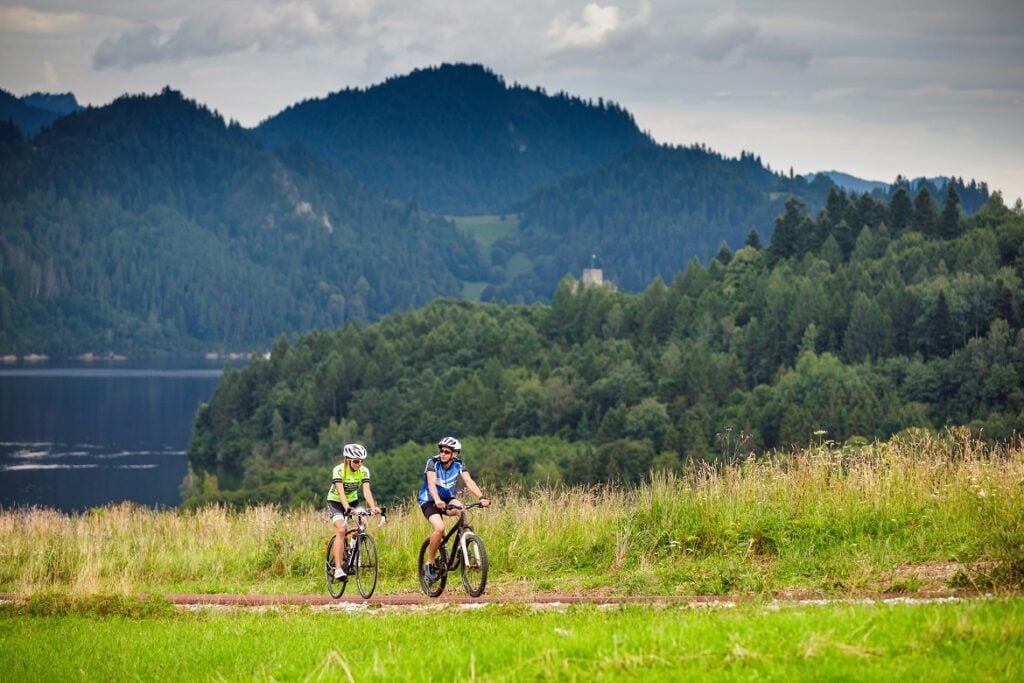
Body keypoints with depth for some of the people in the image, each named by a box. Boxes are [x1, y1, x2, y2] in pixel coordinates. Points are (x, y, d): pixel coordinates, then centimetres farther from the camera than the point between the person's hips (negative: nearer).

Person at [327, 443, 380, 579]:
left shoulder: (364, 471, -14)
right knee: (341, 530, -24)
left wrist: (373, 507, -43)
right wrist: (346, 507, -53)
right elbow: (341, 491, -36)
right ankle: (338, 568, -26)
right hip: (335, 501, -4)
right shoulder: (339, 470, -25)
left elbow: (366, 490, -26)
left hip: (352, 501, 4)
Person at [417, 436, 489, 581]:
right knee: (440, 528, -29)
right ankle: (429, 564, -12)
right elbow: (431, 483, -33)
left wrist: (481, 497, -40)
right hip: (429, 501, -3)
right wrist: (437, 500, -52)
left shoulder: (458, 465, -9)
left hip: (448, 499, 3)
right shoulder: (432, 462, -19)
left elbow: (469, 482, -22)